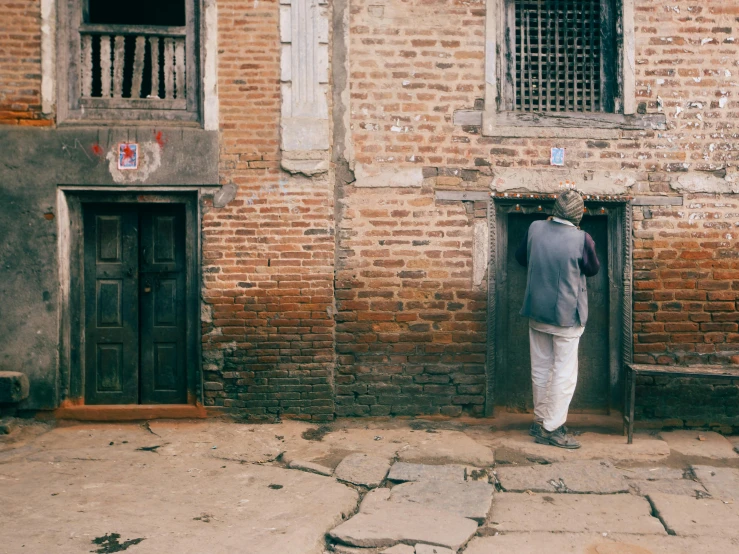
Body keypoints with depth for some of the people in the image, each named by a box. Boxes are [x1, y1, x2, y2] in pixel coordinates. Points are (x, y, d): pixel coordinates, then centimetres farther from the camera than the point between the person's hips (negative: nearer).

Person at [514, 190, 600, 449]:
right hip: (566, 316, -5)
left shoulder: (535, 229, -5)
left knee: (540, 369, 15)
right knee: (564, 373, 4)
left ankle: (540, 420, 25)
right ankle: (551, 428, 7)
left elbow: (521, 257, 11)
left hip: (536, 312, 5)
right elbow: (593, 269, 0)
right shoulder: (581, 239, -17)